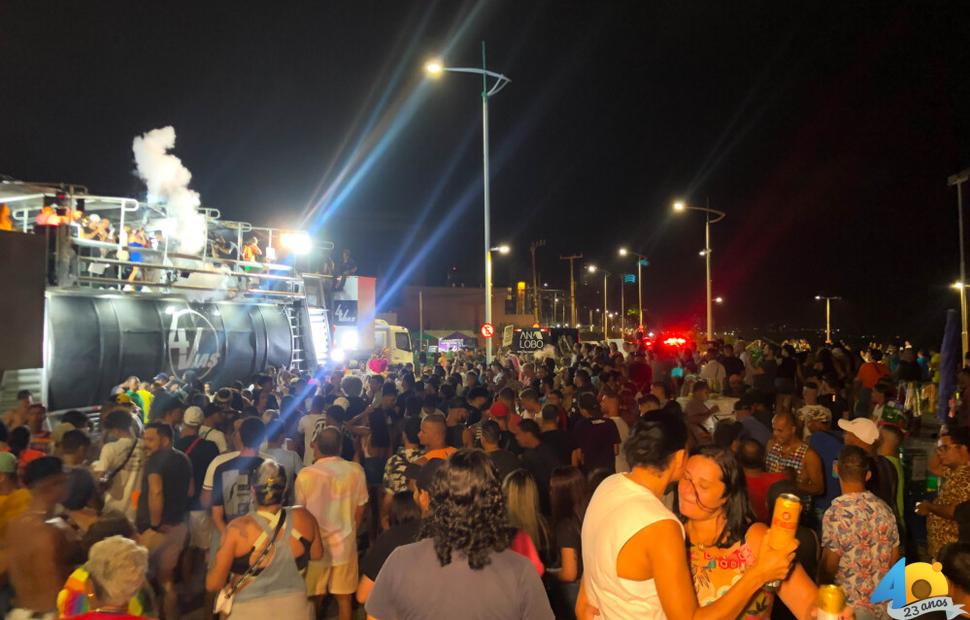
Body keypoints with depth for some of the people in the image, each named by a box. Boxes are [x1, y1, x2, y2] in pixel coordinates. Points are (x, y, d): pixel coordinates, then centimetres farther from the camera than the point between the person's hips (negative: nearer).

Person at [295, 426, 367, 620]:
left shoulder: (305, 474, -15)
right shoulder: (356, 471, -9)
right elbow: (360, 510, 3)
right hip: (345, 545, 2)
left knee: (314, 598, 13)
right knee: (344, 598, 13)